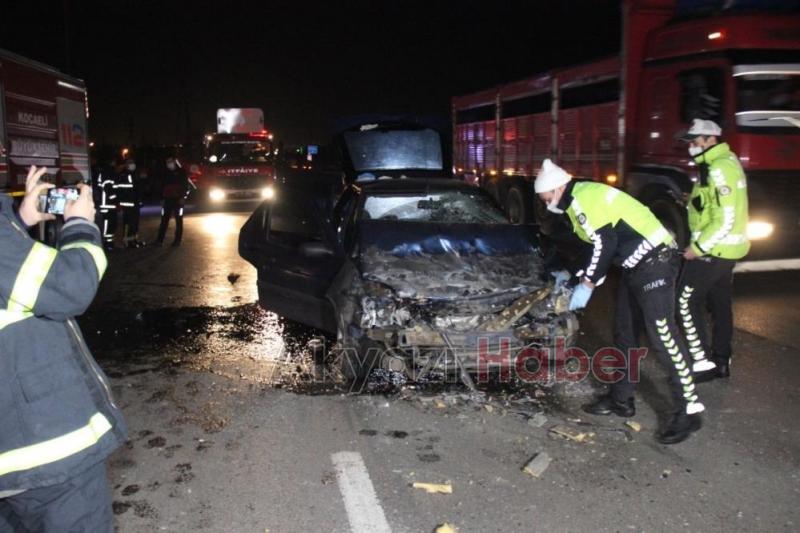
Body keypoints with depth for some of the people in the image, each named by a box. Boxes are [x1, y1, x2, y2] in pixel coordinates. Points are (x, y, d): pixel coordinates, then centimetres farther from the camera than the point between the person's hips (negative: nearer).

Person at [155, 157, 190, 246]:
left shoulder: (181, 172, 0)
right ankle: (160, 240, 1)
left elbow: (186, 185, -5)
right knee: (164, 220, 1)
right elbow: (163, 186, 19)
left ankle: (177, 240, 6)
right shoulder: (166, 173, 14)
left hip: (178, 200, -4)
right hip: (168, 199, 4)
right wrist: (163, 198, 14)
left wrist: (183, 197, -13)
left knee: (179, 220, 2)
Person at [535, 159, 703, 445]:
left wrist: (587, 285, -12)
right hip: (636, 266, 11)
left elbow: (605, 245, -20)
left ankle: (688, 409, -6)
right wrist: (571, 275, 19)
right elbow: (596, 246, 21)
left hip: (654, 263, -11)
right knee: (624, 333, 14)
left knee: (663, 336, -11)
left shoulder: (585, 198, -16)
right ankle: (621, 399, 24)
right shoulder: (582, 198, 16)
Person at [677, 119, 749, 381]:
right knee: (720, 303, 15)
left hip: (713, 250, -10)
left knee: (686, 301, -4)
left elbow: (725, 219, -25)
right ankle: (721, 361, 25)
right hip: (726, 249, 10)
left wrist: (697, 247, -20)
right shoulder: (725, 161, 12)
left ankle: (703, 362, -1)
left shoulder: (719, 169, -20)